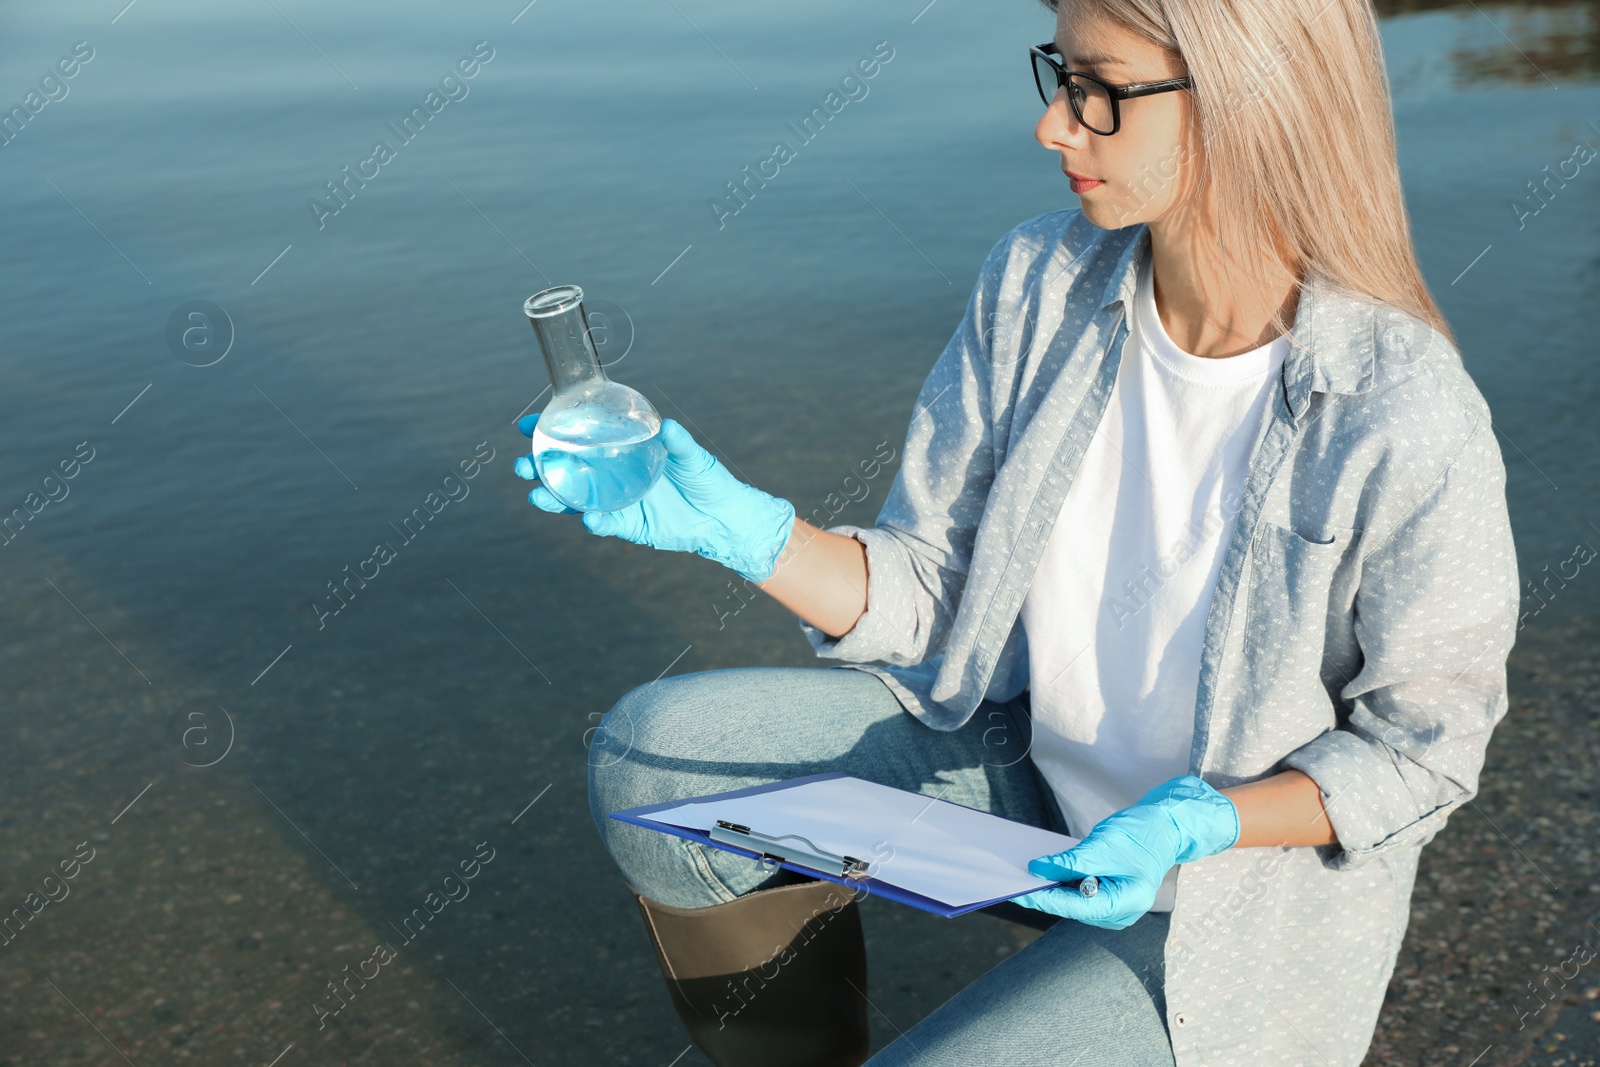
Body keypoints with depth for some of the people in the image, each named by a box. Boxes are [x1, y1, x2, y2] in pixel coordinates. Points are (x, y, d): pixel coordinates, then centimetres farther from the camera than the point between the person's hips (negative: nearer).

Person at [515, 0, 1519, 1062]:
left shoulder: (1412, 424, -26)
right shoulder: (1040, 283, -9)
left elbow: (1421, 744, -12)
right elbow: (928, 593, -5)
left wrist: (1188, 824, -26)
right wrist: (737, 526, -21)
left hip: (1251, 878, -5)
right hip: (1031, 760, 5)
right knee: (654, 749, -8)